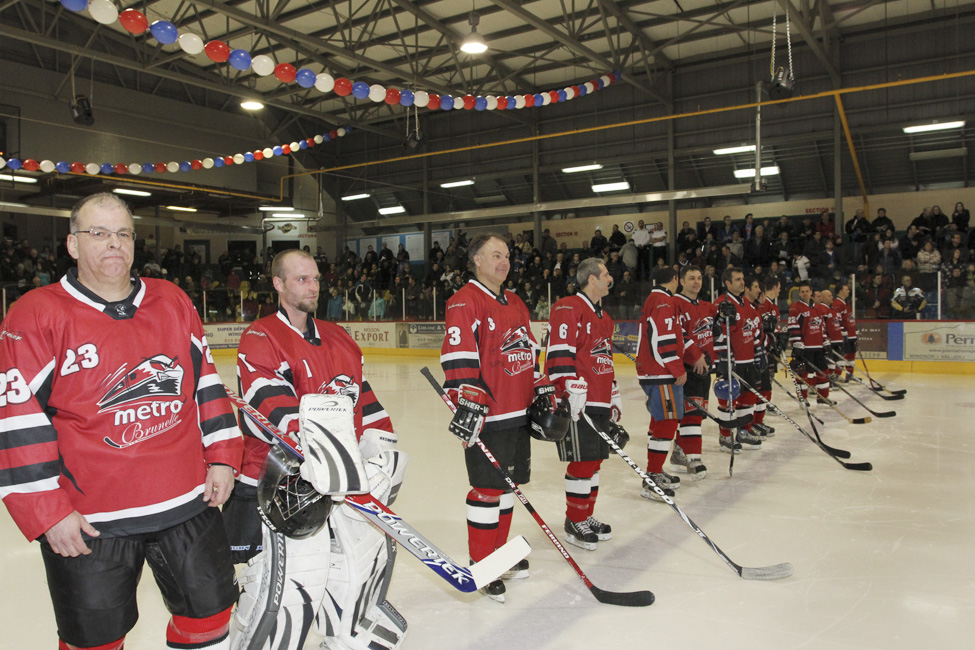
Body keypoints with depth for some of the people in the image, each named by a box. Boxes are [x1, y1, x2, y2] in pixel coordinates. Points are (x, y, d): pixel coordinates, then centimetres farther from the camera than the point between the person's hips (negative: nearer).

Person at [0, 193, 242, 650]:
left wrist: (221, 457, 6)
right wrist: (47, 511, -11)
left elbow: (205, 382, 11)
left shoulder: (173, 302, 5)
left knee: (209, 613, 15)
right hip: (86, 524, -3)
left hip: (188, 505, 3)